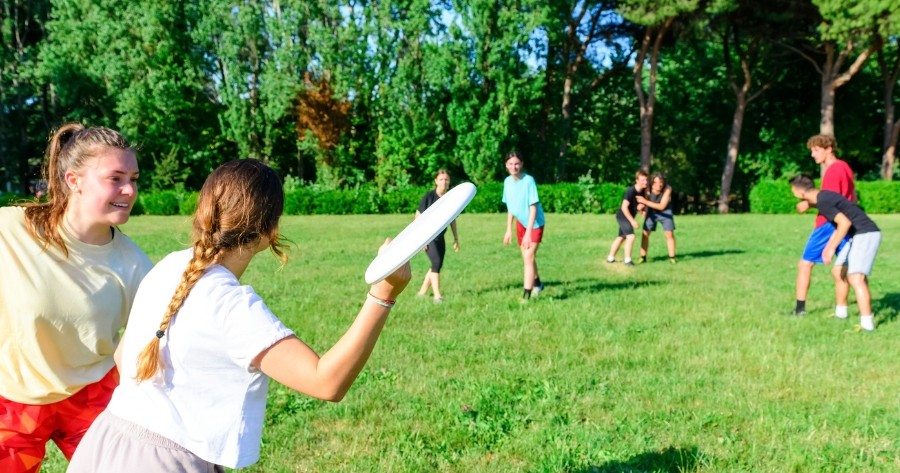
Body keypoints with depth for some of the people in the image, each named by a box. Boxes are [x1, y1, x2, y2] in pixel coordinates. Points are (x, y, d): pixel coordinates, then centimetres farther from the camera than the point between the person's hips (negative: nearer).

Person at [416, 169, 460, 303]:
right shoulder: (429, 196, -12)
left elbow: (452, 220, 12)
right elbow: (418, 216, -10)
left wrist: (456, 239, 12)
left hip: (440, 237, 6)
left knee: (438, 265, 7)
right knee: (436, 262, -17)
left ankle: (422, 291, 21)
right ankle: (437, 295, -13)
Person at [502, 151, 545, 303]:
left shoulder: (529, 181, -24)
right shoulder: (507, 181, -5)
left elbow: (533, 208, -24)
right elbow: (510, 206, 6)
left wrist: (528, 233, -28)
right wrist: (509, 230, 7)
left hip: (534, 224, -6)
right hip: (520, 223, 6)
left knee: (528, 258, -13)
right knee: (527, 258, 18)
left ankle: (526, 296, -10)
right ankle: (537, 284, 42)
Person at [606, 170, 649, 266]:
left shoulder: (643, 191, -3)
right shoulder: (630, 191, -26)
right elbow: (624, 207, -29)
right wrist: (632, 221, -27)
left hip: (628, 217, 9)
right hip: (623, 216, -9)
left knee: (621, 237, 17)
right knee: (631, 236, -19)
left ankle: (610, 258, 29)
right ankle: (627, 259, -11)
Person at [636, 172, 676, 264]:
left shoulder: (667, 189, -32)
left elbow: (662, 206, -34)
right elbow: (642, 202, -12)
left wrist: (645, 201, -41)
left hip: (665, 211, -1)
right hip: (651, 211, 1)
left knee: (669, 234, -5)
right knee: (645, 233, -1)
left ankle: (672, 257, 6)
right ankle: (643, 257, 8)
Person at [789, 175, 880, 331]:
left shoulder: (822, 202, -18)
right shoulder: (823, 196, 12)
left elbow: (845, 223, -27)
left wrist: (832, 248, -20)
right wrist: (829, 245, 22)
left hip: (866, 234, -11)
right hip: (859, 235, 11)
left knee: (855, 278, -18)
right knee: (840, 270, 19)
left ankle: (867, 323, -19)